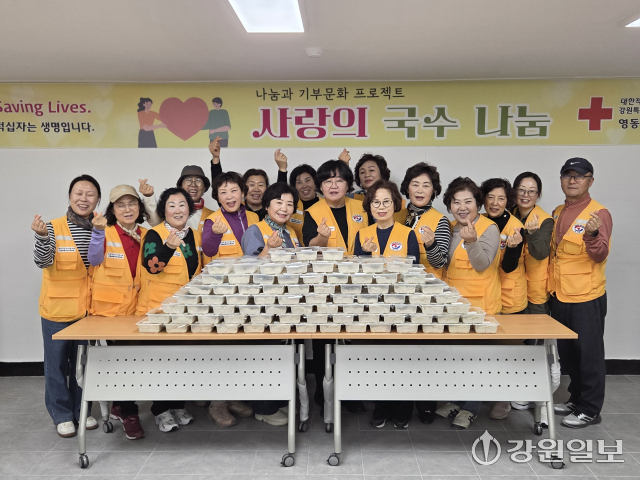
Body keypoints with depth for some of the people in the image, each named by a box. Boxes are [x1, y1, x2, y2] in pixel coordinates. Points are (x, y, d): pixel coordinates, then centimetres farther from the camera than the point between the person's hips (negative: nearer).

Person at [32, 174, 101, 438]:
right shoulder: (54, 228, -9)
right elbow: (43, 262, -20)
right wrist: (42, 237, -37)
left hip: (88, 309, 3)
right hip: (58, 309, -3)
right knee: (57, 363, 8)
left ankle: (81, 410, 30)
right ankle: (62, 414, 24)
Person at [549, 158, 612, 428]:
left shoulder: (599, 213, -10)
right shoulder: (557, 213, 10)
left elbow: (600, 255, -21)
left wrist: (592, 234, -38)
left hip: (586, 298, -7)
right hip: (559, 296, 7)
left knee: (589, 354, 4)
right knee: (567, 353, 17)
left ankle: (590, 410, 17)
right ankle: (576, 399, 33)